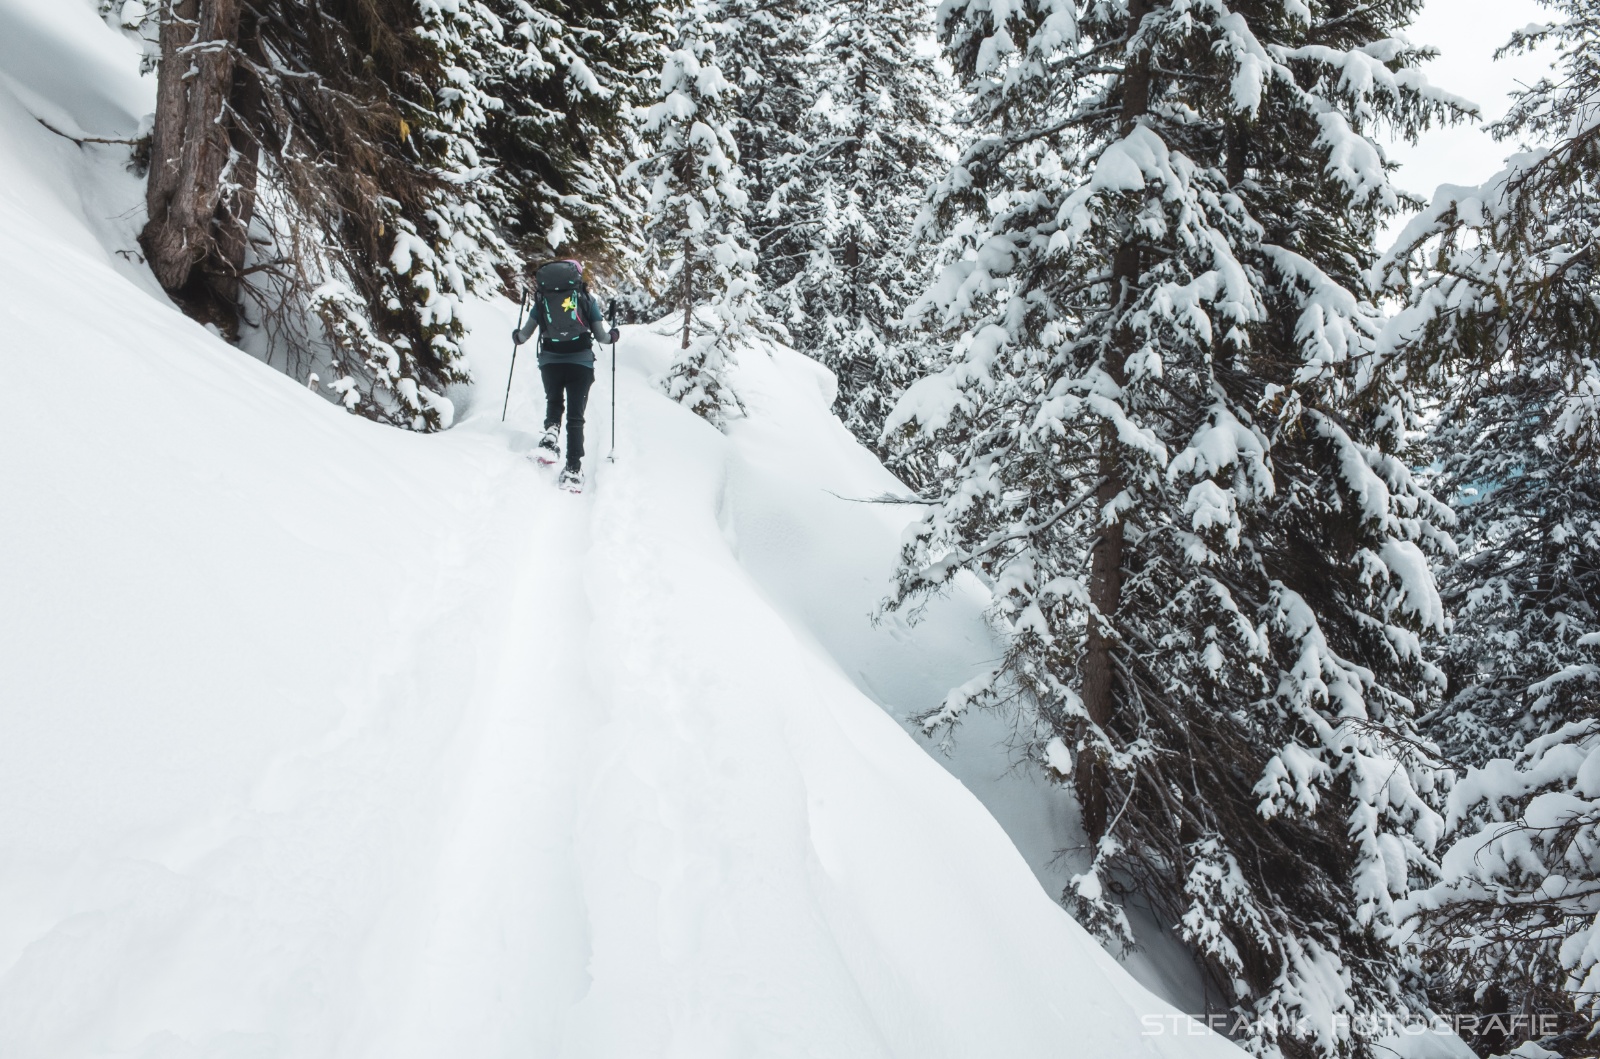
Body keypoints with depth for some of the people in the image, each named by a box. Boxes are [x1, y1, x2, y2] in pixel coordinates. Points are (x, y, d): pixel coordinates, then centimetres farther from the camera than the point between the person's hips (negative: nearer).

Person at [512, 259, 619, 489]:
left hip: (550, 361, 1)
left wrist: (517, 337, 36)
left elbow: (525, 333, 13)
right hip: (581, 362, -1)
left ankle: (551, 434, -4)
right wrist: (612, 336, 27)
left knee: (554, 403, 25)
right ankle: (573, 468, -5)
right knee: (575, 416, 4)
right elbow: (600, 335, 5)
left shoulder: (542, 300, 9)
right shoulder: (588, 300, 5)